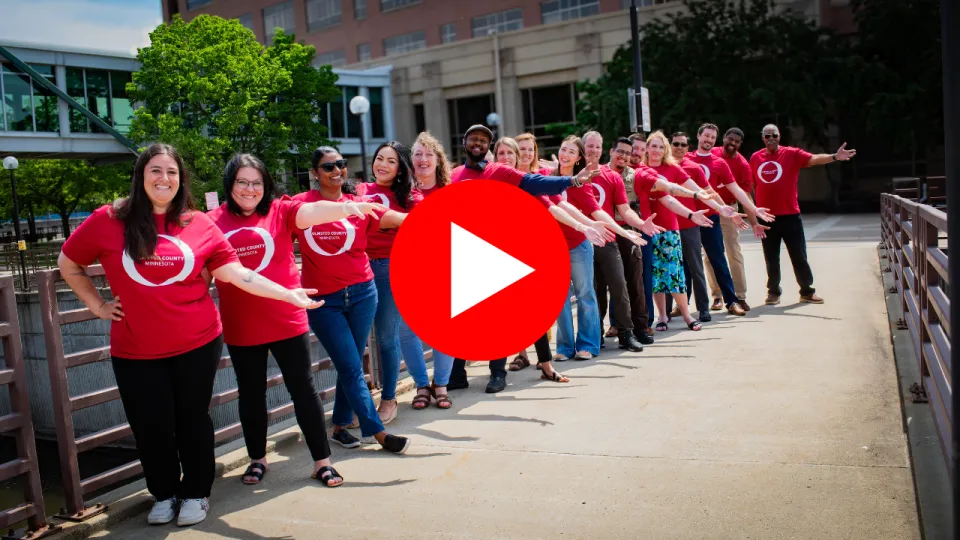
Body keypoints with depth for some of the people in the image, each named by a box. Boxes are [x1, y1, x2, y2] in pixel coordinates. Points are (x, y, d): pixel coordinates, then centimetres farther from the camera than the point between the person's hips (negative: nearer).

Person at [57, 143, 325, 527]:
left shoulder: (199, 225, -4)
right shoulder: (108, 221, -5)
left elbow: (238, 274, -7)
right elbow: (69, 265, 9)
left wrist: (288, 294, -15)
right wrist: (97, 305, 4)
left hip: (197, 344, 0)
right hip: (136, 351, 0)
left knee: (193, 420, 13)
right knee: (151, 428, 10)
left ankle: (196, 492, 34)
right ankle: (164, 494, 35)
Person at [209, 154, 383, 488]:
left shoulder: (280, 211, -4)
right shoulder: (214, 221, 0)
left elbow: (312, 211, -21)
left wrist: (347, 207, -39)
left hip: (287, 320, -1)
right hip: (240, 327, 2)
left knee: (303, 388, 6)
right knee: (251, 394, 16)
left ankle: (322, 461, 17)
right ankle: (257, 458, 35)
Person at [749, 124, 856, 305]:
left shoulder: (791, 154, -3)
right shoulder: (755, 158, 4)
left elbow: (813, 159, -19)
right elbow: (750, 185, 11)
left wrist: (834, 157, -38)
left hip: (790, 215, -1)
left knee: (799, 256, 5)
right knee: (771, 258, 10)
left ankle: (807, 291, 17)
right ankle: (773, 292, 22)